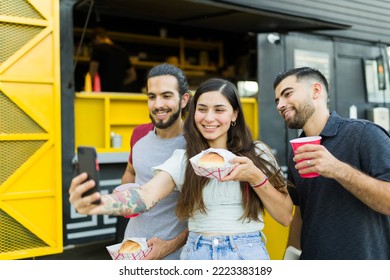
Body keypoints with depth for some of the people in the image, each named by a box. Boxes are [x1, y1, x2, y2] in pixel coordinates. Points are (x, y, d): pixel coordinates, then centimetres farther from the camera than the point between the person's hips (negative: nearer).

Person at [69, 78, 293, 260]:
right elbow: (147, 195, -18)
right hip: (197, 256, 1)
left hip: (248, 256, 0)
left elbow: (286, 217, 0)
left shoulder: (257, 154, 1)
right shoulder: (183, 159, 0)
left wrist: (256, 177, -15)